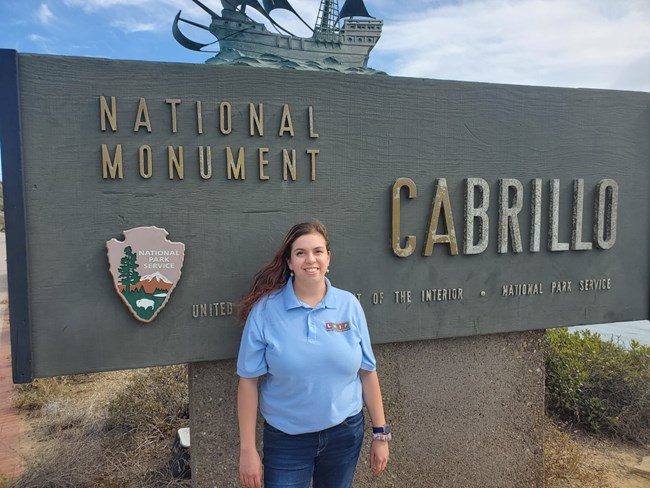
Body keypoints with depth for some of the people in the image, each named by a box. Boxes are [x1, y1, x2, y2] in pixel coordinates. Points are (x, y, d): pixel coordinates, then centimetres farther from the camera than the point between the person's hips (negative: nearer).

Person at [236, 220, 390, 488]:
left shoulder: (349, 305, -6)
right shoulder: (265, 310, -13)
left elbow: (367, 373, 1)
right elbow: (249, 380, -9)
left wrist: (380, 433, 3)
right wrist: (247, 448, -7)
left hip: (345, 433, 3)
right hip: (286, 438, -2)